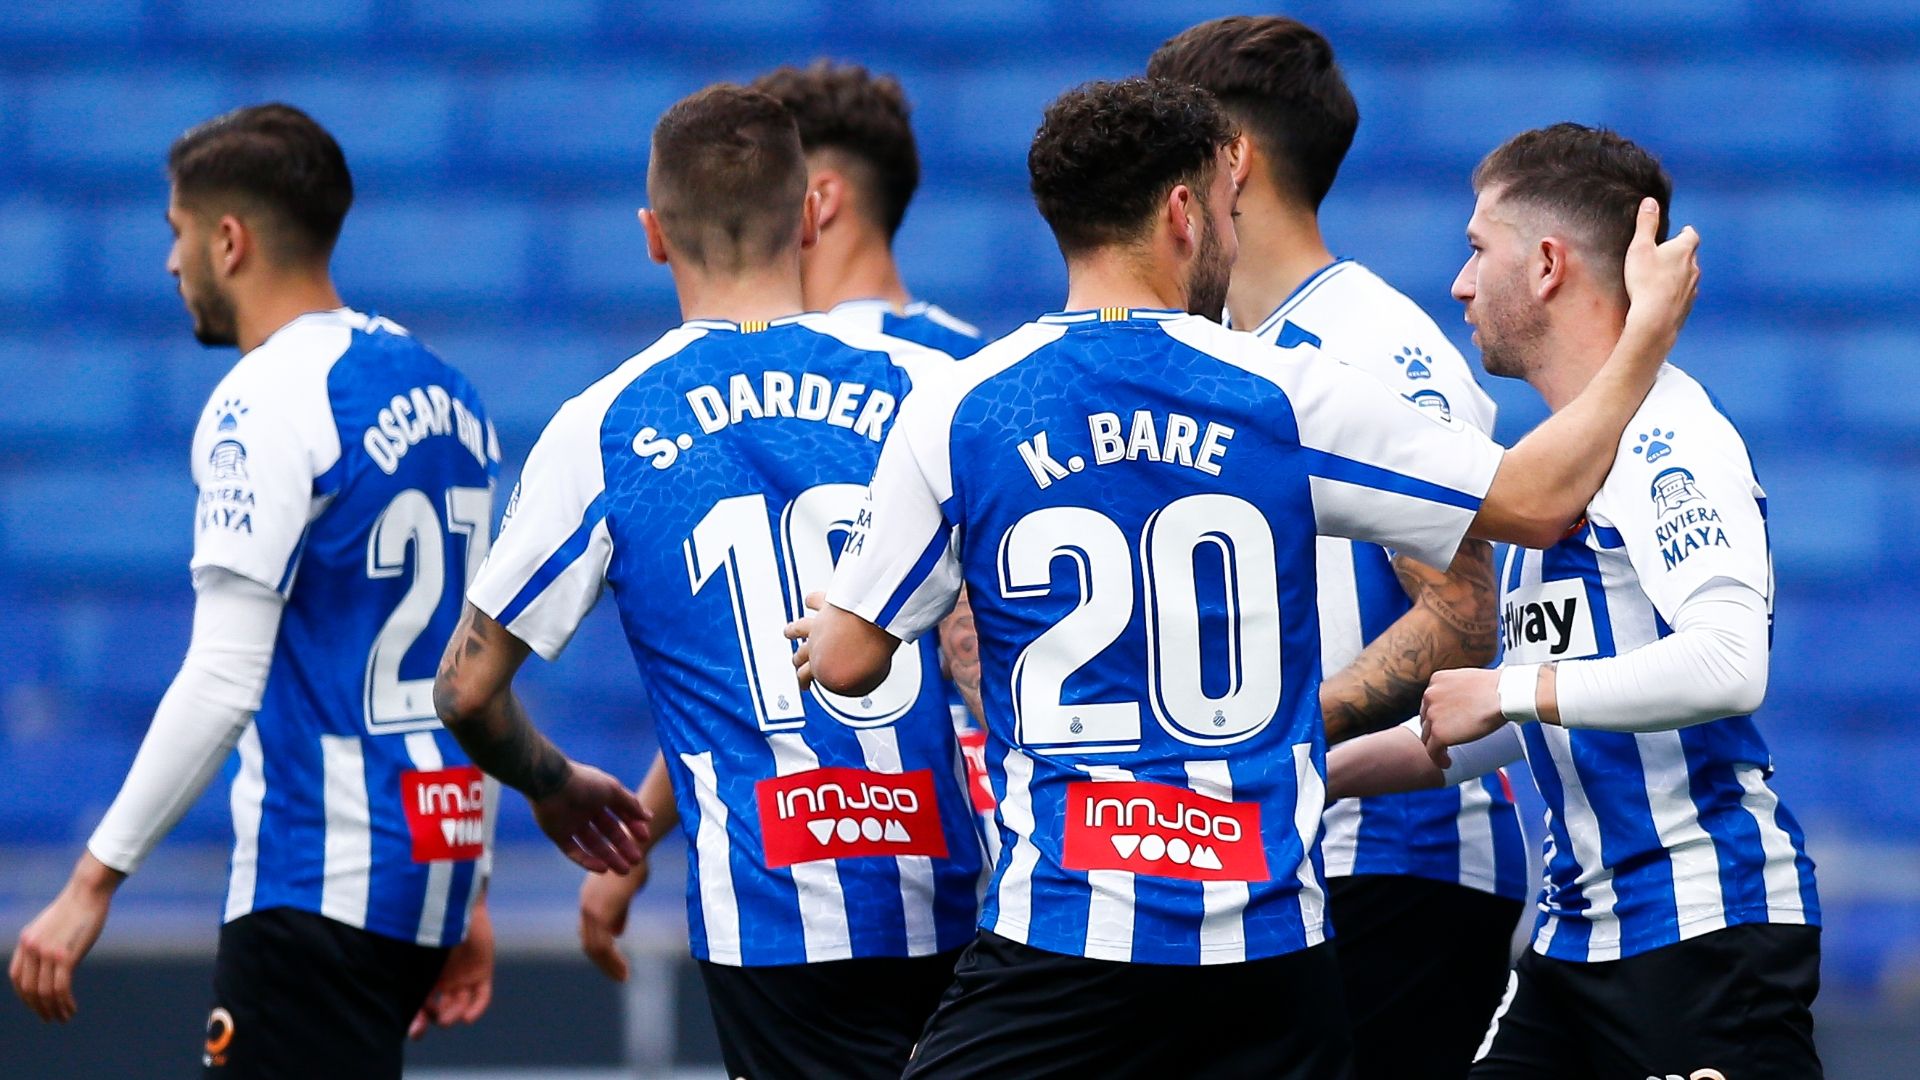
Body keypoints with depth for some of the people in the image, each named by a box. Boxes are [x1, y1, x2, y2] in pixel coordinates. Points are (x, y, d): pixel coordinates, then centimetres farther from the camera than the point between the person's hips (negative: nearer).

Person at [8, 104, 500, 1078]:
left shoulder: (267, 404, -13)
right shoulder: (440, 393, 14)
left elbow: (222, 682, -19)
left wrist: (94, 881, -17)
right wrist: (469, 889, 22)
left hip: (320, 879, -9)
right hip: (430, 865, 9)